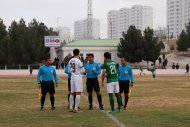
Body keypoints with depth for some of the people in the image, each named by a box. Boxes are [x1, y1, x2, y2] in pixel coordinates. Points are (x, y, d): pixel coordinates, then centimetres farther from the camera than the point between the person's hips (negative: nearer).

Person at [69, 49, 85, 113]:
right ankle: (76, 108, -8)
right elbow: (82, 70, -9)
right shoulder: (78, 61, -13)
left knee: (72, 93, 14)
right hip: (78, 77, -7)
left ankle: (71, 108, 18)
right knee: (78, 93, -5)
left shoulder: (70, 61, 6)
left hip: (72, 78, 7)